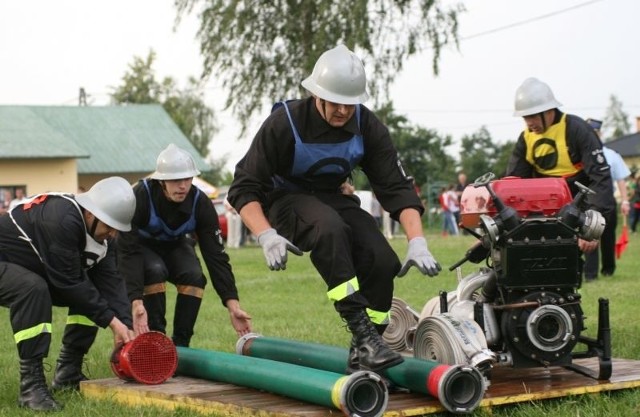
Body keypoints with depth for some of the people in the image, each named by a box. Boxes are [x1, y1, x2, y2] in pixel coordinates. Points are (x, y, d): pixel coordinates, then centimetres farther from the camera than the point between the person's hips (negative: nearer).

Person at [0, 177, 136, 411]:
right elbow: (69, 282, -31)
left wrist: (125, 326, -21)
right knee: (33, 289, -37)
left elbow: (110, 280, -10)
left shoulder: (99, 231, -6)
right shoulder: (61, 221, -34)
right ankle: (31, 384, -31)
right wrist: (112, 320, -25)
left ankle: (67, 373, 7)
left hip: (36, 270, 9)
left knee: (92, 295, -1)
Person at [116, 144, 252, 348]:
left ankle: (180, 345, -12)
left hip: (176, 245, 3)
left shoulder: (200, 203, -25)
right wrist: (136, 302, -49)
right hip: (142, 246, -3)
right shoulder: (139, 197, -35)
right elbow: (128, 252, -38)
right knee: (155, 271, -33)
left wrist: (233, 305, -31)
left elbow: (216, 255, -24)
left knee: (194, 276, -25)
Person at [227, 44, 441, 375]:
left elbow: (397, 187, -11)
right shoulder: (284, 123, -23)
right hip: (285, 199, -5)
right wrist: (267, 236, -37)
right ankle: (362, 333, -41)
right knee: (329, 228, -39)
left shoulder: (367, 126, -11)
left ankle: (363, 356, -4)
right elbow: (244, 188, -21)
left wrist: (417, 242, -24)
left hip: (332, 198, 5)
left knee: (382, 261, -20)